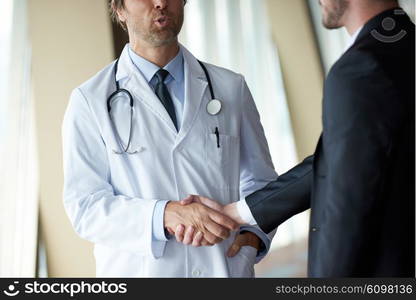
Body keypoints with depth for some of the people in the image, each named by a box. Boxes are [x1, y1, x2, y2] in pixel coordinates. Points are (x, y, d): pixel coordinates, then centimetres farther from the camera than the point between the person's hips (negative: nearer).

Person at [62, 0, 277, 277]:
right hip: (139, 270, -2)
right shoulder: (90, 100, -5)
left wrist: (253, 232, -12)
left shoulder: (231, 88, 1)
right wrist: (166, 216, -25)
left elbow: (259, 181, 7)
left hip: (228, 268, 2)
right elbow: (85, 206, -10)